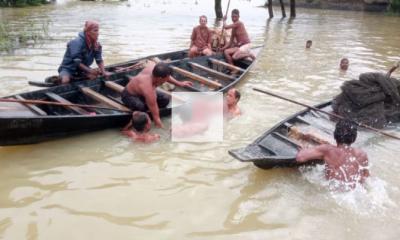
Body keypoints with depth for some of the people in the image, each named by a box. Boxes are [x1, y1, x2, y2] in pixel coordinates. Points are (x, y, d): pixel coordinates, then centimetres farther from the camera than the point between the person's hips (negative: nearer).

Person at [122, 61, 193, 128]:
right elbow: (156, 116, -36)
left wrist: (179, 83, 1)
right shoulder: (148, 89, -44)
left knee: (165, 99, -7)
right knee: (141, 107, -39)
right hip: (129, 96, -8)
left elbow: (165, 75, 0)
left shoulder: (152, 65, -27)